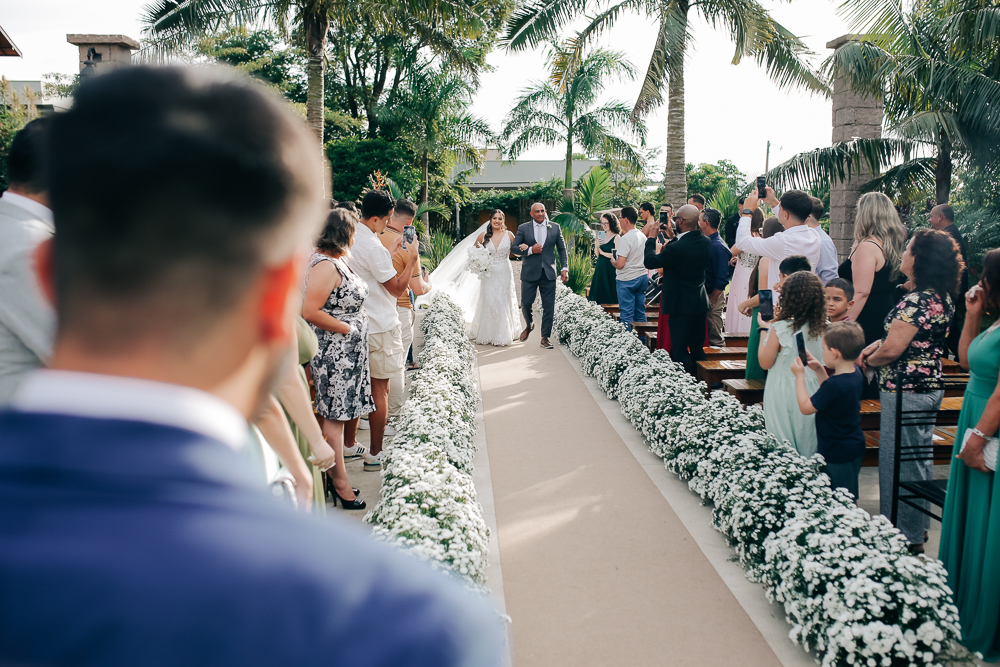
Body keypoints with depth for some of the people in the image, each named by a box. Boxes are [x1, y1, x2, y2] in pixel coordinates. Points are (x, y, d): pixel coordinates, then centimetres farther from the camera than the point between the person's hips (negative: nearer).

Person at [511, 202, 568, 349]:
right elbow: (513, 247, 2)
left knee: (549, 306, 1)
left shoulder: (555, 228, 6)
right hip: (530, 272, -1)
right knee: (526, 303, 3)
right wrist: (529, 250, -13)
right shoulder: (523, 228, 2)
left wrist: (565, 268, 2)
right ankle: (529, 326, 34)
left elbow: (562, 249, 10)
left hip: (549, 273, 1)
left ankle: (545, 337, 12)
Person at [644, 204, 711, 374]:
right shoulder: (706, 243, -1)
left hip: (680, 304, -7)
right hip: (700, 303, 8)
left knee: (680, 349, 1)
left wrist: (652, 238, -3)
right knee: (697, 348, 17)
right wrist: (673, 237, 16)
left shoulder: (676, 248, -24)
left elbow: (649, 261, -14)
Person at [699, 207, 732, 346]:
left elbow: (722, 280, -21)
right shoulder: (706, 242, 9)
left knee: (714, 337, -1)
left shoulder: (718, 247, -19)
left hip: (713, 296, -9)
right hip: (703, 294, 9)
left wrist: (711, 301, -19)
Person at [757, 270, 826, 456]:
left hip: (784, 395, -4)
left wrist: (765, 329, -2)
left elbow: (765, 362, -9)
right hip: (812, 391, 4)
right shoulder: (822, 329, -4)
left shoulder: (780, 329, -18)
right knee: (809, 447, 15)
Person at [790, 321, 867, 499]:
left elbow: (806, 407, -21)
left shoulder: (836, 384, -30)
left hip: (838, 454, -10)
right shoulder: (855, 373, 0)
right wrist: (819, 370, 8)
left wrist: (799, 376, -14)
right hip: (853, 447, 10)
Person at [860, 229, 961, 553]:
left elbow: (892, 350, -25)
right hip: (930, 385, 10)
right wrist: (877, 344, 6)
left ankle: (905, 536, 13)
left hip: (906, 391, -10)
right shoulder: (942, 298, 8)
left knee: (898, 461, 2)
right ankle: (919, 527, 34)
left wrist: (869, 359, -5)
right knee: (919, 458, 20)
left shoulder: (917, 301, -23)